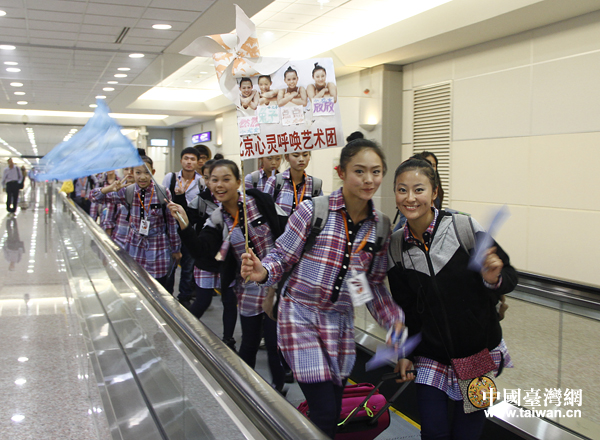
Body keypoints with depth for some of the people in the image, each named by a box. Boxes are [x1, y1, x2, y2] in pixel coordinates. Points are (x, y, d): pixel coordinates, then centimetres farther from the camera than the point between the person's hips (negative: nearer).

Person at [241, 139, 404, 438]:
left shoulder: (381, 226, 2)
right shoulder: (313, 210, -12)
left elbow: (374, 284, 10)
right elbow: (283, 256, -4)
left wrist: (394, 320, -3)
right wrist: (263, 272, -25)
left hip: (340, 322, 5)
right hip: (300, 315, -4)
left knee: (333, 412, 12)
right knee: (324, 413, -9)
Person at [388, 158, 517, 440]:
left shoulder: (464, 227, -16)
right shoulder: (396, 246, -4)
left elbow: (508, 277, -9)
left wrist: (493, 280, -31)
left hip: (478, 352, -2)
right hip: (431, 356, 2)